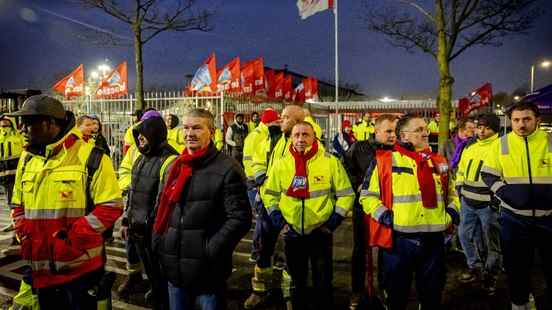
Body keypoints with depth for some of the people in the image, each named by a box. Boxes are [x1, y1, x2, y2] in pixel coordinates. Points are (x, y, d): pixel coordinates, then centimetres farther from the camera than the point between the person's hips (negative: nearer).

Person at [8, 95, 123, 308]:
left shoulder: (90, 157, -14)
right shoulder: (27, 159, 8)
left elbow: (111, 206, -16)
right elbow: (18, 205, 19)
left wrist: (72, 238, -20)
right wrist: (24, 234, 2)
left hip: (80, 267, -6)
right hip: (42, 268, 6)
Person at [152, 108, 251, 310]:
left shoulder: (227, 169, -12)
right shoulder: (175, 167, 9)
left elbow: (240, 218, -16)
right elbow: (161, 208, 19)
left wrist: (211, 252, -19)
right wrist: (158, 242, 8)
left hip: (208, 270, -6)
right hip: (174, 267, 6)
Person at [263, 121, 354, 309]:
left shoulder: (330, 162, -9)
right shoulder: (281, 164, -2)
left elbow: (346, 194, -2)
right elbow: (270, 194, 9)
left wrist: (334, 221, -7)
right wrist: (277, 219, -1)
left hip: (321, 233, -2)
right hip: (292, 234, 2)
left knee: (323, 283, 12)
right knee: (297, 281, 19)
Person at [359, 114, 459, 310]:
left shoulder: (439, 162, 11)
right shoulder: (384, 161, -4)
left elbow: (451, 192, 24)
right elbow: (367, 195, -2)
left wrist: (452, 210, 5)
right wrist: (384, 215, -15)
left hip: (434, 241, 4)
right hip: (398, 240, -4)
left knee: (432, 294, 19)